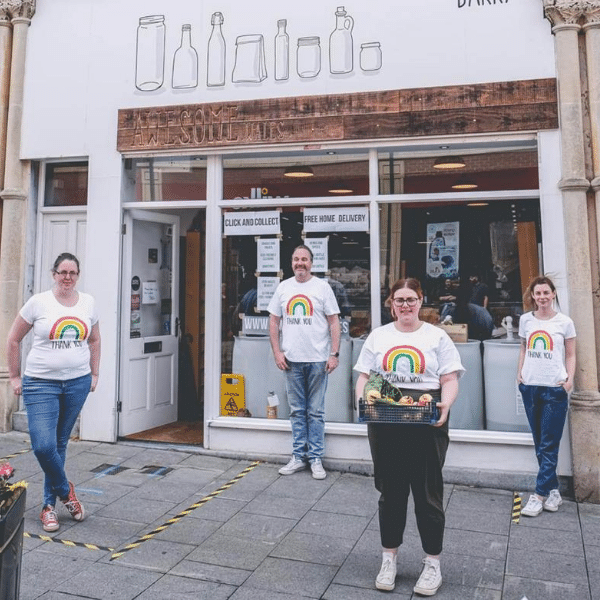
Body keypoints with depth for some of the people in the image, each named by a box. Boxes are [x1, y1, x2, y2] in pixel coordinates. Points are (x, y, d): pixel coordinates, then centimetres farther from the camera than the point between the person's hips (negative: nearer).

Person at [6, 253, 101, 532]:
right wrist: (15, 377, 3)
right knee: (43, 446, -11)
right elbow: (13, 340, 4)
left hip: (77, 383, 2)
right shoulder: (38, 302, -4)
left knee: (60, 444, 10)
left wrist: (94, 374, 14)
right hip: (41, 383, -2)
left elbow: (94, 341, 18)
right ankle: (65, 490, 17)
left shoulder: (88, 303, 5)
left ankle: (49, 505, 26)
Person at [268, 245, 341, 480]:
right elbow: (274, 321, 11)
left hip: (318, 360, -3)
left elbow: (334, 322, -1)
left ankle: (315, 459, 15)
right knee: (297, 411, 11)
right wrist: (277, 352, 2)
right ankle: (298, 457, 21)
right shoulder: (283, 287, 9)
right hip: (291, 360, 3)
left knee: (315, 412, 4)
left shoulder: (322, 287, 0)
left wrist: (335, 354, -9)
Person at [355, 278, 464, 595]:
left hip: (427, 425, -2)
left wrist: (445, 405, -20)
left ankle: (432, 563, 22)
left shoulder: (437, 336, 5)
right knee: (390, 491, 12)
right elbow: (363, 377, 8)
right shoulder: (378, 336, 11)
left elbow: (450, 380, -1)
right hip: (384, 424, 2)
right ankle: (389, 558, 27)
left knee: (428, 492, 5)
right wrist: (363, 400, -11)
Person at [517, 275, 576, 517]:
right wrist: (519, 373, 5)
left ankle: (540, 494, 2)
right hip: (530, 387, 4)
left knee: (549, 445, -2)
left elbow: (570, 355, 3)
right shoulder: (525, 320, 8)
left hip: (555, 389, -3)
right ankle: (553, 490, 21)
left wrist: (570, 379, -10)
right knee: (540, 444, 9)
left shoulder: (564, 322, -1)